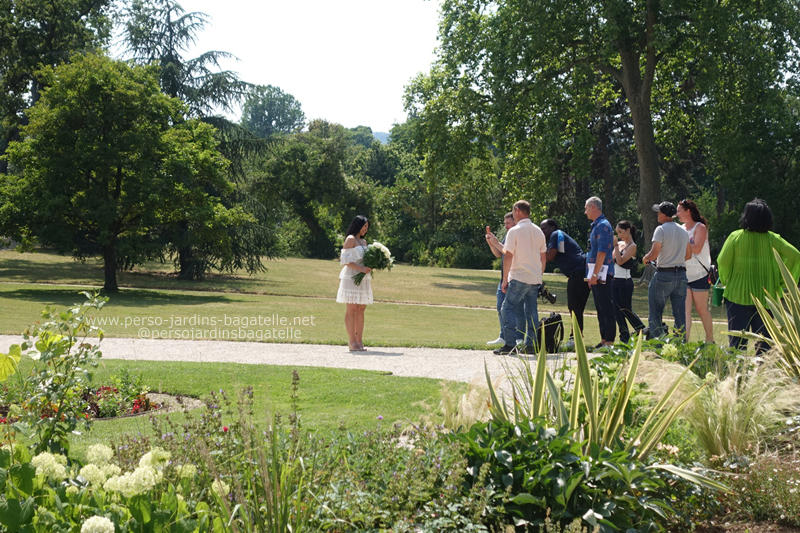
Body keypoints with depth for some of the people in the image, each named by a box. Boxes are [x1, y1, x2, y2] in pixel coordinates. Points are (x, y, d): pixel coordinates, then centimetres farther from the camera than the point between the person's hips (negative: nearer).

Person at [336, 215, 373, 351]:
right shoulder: (350, 239, -4)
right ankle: (352, 342, -7)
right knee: (352, 309, -7)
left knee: (361, 309, 4)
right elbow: (345, 260, -12)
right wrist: (361, 268, -20)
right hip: (351, 277, -8)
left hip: (363, 278, 8)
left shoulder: (363, 241, 20)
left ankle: (359, 341, 6)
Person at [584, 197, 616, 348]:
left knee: (606, 308, -8)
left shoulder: (603, 226, -13)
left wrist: (595, 274, -22)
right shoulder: (596, 225, 18)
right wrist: (591, 275, 21)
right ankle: (604, 340, 17)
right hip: (597, 274, 10)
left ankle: (609, 342, -6)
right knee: (600, 308, 12)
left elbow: (602, 252, -20)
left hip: (602, 274, -10)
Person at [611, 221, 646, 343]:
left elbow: (620, 261, -20)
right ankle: (624, 338, 8)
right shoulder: (620, 244, 12)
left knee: (626, 310, -1)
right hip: (614, 281, 7)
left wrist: (616, 245, -17)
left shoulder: (632, 246, -10)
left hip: (625, 281, -7)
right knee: (617, 311, 3)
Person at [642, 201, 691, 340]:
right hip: (681, 274, 6)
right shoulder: (683, 231, 11)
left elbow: (653, 254, -17)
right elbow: (688, 255, 17)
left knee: (655, 313, 2)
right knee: (680, 313, 9)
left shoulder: (661, 230, -10)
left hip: (664, 275, -6)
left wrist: (645, 258, 3)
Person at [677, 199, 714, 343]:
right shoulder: (681, 229, 13)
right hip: (684, 274, 5)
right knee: (685, 309, -5)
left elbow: (696, 249, -19)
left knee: (702, 309, 3)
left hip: (699, 274, -5)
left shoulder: (700, 227, -6)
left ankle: (710, 340, 17)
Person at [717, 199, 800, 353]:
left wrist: (725, 281, 5)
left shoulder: (736, 236, -6)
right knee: (764, 337, 10)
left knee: (737, 339, 5)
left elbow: (722, 261, -11)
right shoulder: (772, 239, -1)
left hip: (738, 294, -2)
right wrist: (781, 280, -2)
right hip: (766, 296, 2)